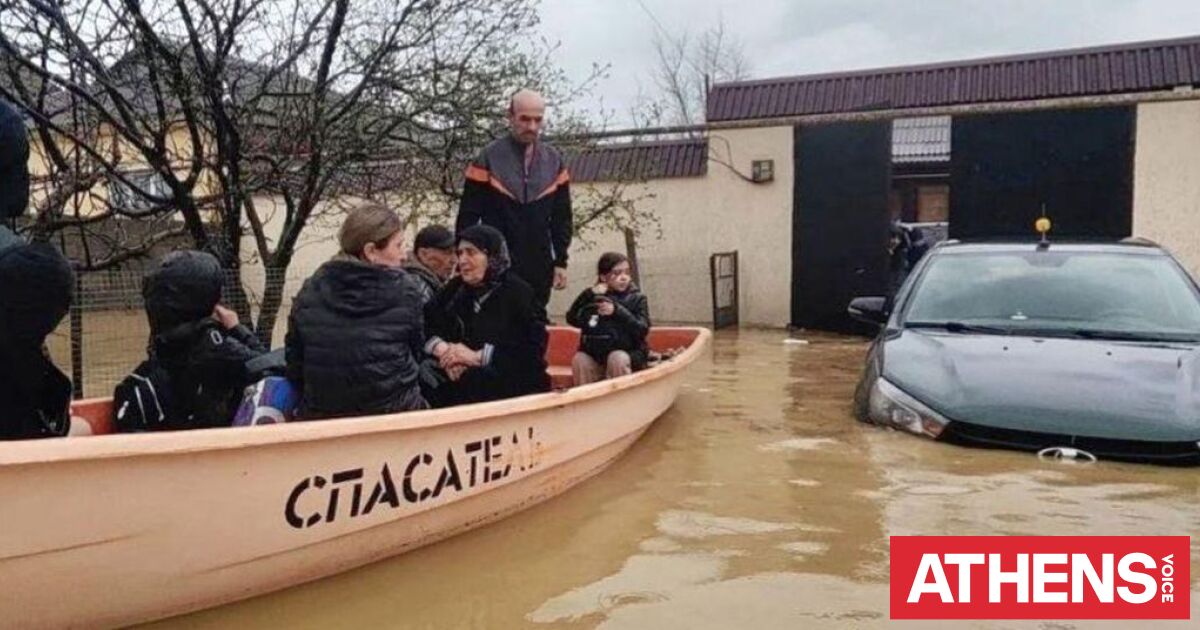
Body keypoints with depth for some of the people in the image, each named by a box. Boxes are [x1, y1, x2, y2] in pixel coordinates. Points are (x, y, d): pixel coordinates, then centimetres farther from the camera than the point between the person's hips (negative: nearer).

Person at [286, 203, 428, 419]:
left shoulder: (310, 291, 2)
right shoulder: (405, 289, -5)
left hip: (321, 417, 3)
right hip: (393, 414, -3)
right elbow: (416, 350, 5)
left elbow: (294, 362, 5)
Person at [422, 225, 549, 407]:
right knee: (425, 379, -24)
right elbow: (424, 323, 7)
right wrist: (442, 349, -14)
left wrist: (477, 356, -16)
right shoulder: (455, 288, 17)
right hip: (462, 376, 4)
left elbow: (532, 349, -12)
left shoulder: (518, 291, -1)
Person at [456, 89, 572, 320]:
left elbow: (562, 217, 11)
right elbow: (468, 217, -2)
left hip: (539, 268, 3)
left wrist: (560, 261, 6)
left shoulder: (554, 160, 6)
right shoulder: (489, 159, -4)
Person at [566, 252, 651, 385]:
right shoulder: (594, 298, 9)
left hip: (628, 353, -2)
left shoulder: (637, 299, 3)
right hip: (595, 356, 2)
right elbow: (572, 319, -4)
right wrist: (588, 295, -14)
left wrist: (617, 311, -20)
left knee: (617, 358, -32)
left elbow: (642, 330, -11)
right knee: (579, 360, -24)